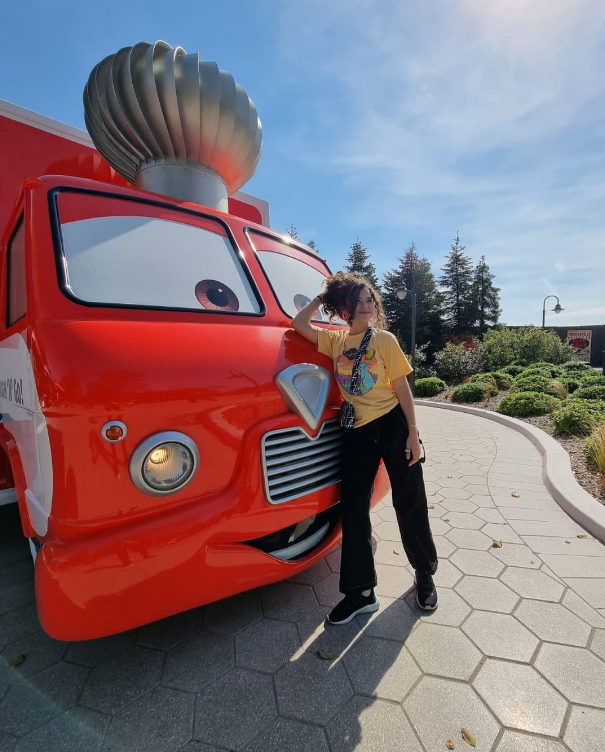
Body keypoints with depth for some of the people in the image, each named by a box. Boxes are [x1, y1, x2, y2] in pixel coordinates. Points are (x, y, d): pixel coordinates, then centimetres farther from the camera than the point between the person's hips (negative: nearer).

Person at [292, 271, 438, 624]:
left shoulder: (385, 339, -2)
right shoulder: (336, 340, 7)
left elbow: (402, 388, -3)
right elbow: (299, 322, 4)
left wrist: (413, 433, -7)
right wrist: (324, 295, 7)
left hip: (393, 424, -2)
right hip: (357, 431, 3)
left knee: (409, 502, 9)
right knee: (353, 507, 5)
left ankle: (425, 573, 36)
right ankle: (361, 592, 22)